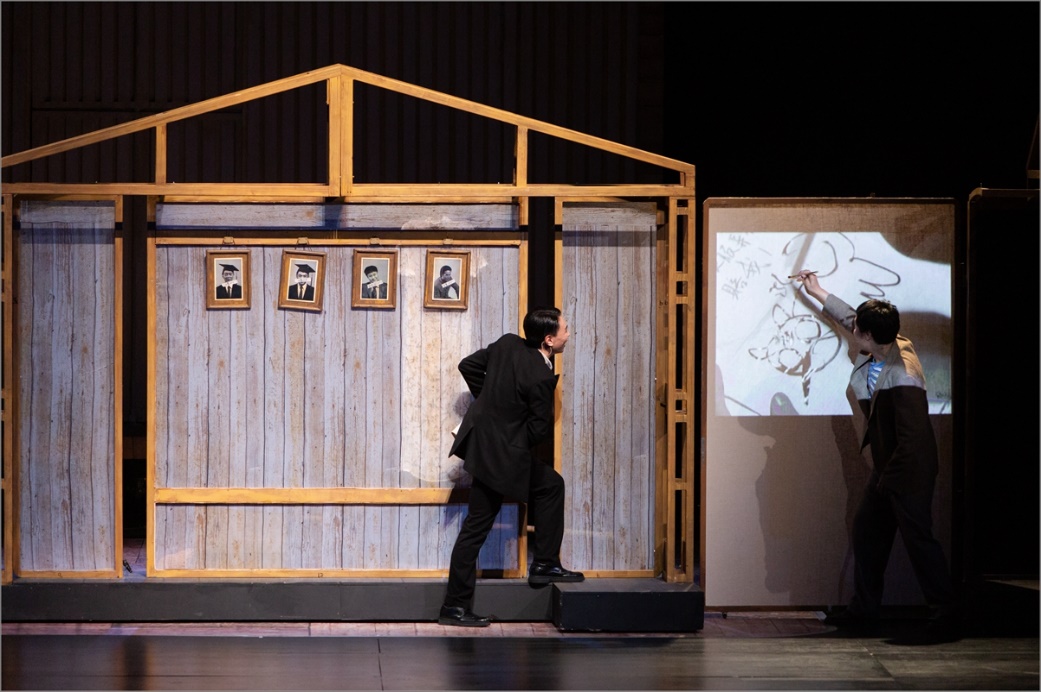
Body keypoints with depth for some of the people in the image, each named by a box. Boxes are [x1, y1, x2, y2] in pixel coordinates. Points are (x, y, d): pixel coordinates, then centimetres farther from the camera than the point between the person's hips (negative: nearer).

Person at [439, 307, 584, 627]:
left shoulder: (507, 343, -2)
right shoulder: (540, 376, -23)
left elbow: (468, 365, 10)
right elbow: (540, 428, -16)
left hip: (482, 438, 8)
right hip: (503, 454, -8)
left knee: (551, 485, 20)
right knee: (477, 527, -1)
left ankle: (544, 564, 23)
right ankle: (455, 606, 6)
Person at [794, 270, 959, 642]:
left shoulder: (902, 379, -29)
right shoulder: (884, 344, -2)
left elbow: (912, 438, -28)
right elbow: (850, 317, 20)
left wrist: (889, 479, -19)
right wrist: (818, 292, 31)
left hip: (910, 471, -10)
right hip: (888, 468, 10)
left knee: (917, 536, -7)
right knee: (867, 529, 14)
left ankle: (946, 617, 0)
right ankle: (863, 610, 23)